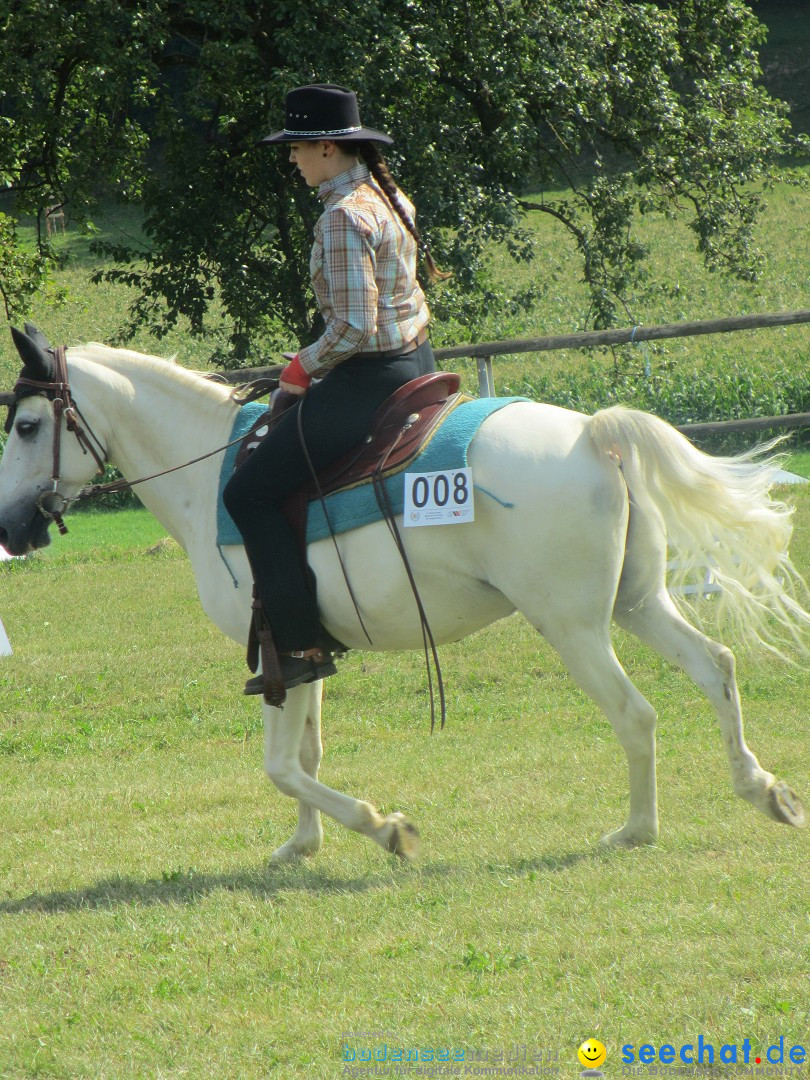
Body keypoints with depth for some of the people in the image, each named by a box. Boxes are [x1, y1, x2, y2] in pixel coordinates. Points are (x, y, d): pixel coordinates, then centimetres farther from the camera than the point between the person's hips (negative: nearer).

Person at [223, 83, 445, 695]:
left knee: (251, 493, -5)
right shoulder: (392, 200, 10)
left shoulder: (344, 216, -20)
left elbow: (353, 326, -24)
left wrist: (305, 368, -8)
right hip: (417, 363, 10)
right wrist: (318, 366, 16)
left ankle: (302, 644, -9)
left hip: (368, 378, -10)